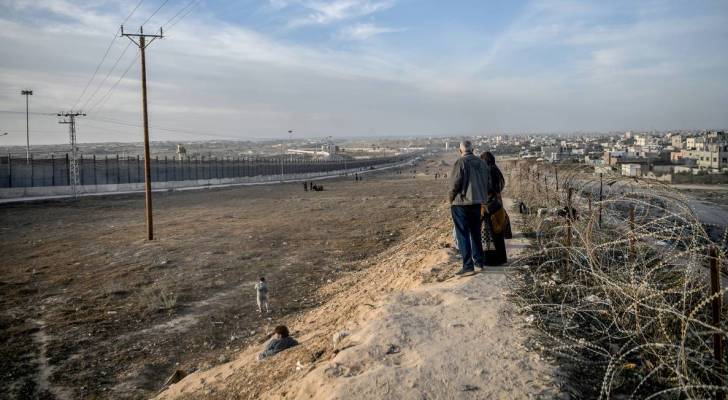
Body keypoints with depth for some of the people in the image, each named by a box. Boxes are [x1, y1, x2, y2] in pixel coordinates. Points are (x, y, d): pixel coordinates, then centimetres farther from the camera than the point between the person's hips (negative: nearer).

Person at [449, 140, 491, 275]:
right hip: (477, 202, 6)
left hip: (461, 203, -6)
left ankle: (468, 265, -5)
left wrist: (451, 196, -1)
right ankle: (479, 260, 28)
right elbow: (488, 183, 9)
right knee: (475, 232, 19)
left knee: (463, 234, -2)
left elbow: (455, 183, -17)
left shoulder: (460, 163, -14)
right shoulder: (482, 163, 6)